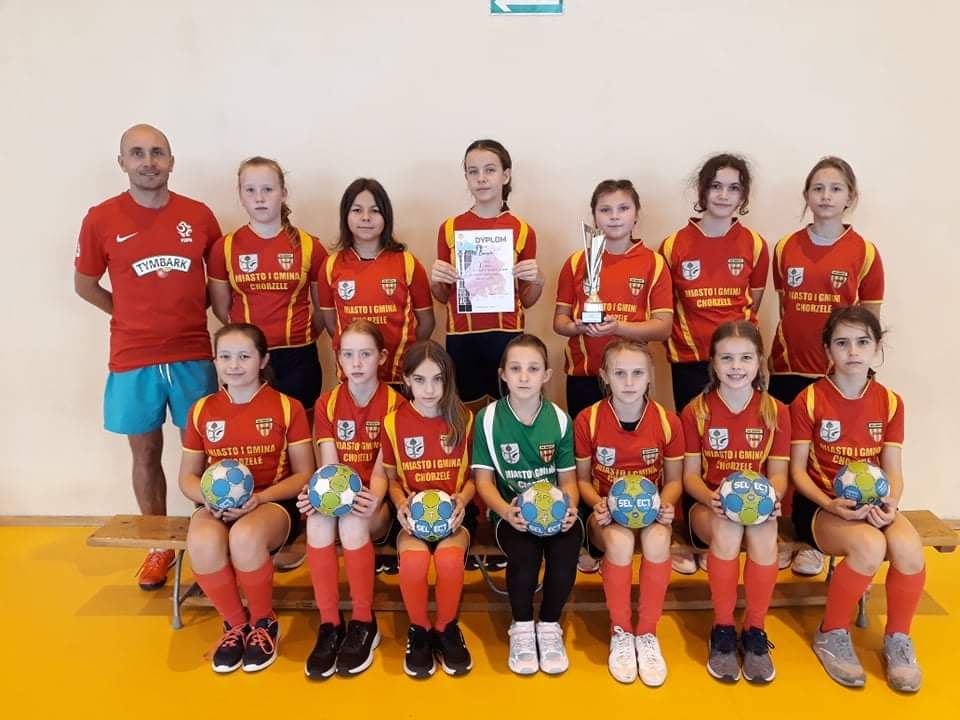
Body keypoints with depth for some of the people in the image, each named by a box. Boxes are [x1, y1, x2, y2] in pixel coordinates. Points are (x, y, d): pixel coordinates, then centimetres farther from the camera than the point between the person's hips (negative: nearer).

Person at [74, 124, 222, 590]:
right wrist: (137, 318, 5)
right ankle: (158, 547, 27)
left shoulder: (199, 216, 0)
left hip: (193, 356, 1)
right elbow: (84, 285, 9)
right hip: (133, 360, 0)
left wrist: (185, 312, 2)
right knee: (146, 452, 11)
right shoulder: (101, 219, -3)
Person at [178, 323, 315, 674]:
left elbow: (304, 474, -1)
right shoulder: (202, 410, 8)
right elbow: (187, 476, 12)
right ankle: (235, 623, -5)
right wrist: (210, 498, -12)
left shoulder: (287, 407, -1)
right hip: (217, 506, 3)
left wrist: (259, 498, -17)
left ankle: (264, 622, -6)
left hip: (273, 502, -2)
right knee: (202, 542, -33)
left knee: (245, 537, -37)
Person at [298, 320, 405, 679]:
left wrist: (373, 498, -30)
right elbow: (329, 466, -3)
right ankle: (330, 624, -19)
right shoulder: (326, 404, 5)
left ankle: (364, 623, -15)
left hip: (376, 502, -2)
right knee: (317, 521, -32)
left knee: (353, 522, -35)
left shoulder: (394, 403, -4)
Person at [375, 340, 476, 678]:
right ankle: (419, 629, -2)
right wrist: (400, 504, -10)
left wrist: (462, 499, -13)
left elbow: (474, 475, 7)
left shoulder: (464, 419, -2)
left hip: (455, 511, 0)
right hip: (413, 513, 0)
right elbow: (391, 479, 10)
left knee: (450, 556, -32)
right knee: (413, 558, -32)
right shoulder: (393, 422, -1)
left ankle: (446, 628, -2)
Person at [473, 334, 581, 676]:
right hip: (510, 510, -1)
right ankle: (522, 628, -3)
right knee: (524, 553, -32)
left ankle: (549, 625, -2)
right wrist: (506, 511, -21)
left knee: (565, 552, -30)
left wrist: (569, 507, -14)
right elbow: (484, 479, -2)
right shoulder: (488, 418, -3)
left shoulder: (559, 419, 3)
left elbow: (568, 478, 7)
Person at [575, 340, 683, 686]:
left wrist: (666, 505, -15)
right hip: (606, 513, -1)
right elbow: (582, 479, 1)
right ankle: (620, 632, -11)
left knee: (657, 538, -34)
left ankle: (647, 634, -14)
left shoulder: (668, 421, -7)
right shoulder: (587, 420, -10)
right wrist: (597, 504, -18)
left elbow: (674, 480, 5)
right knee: (619, 540, -35)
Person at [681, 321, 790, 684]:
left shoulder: (776, 411, 4)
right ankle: (722, 630, -17)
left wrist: (771, 497, -20)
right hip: (708, 504, -1)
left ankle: (754, 631, -14)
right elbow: (690, 474, 0)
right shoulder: (696, 411, -1)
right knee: (727, 529, -35)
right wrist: (710, 498, -22)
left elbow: (778, 473, 3)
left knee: (764, 532, -34)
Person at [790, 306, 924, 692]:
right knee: (869, 546, -33)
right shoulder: (808, 400, -7)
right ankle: (831, 634, -8)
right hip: (819, 504, -3)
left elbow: (893, 471, 2)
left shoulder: (890, 402, 5)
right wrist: (830, 504, -23)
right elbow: (797, 470, -6)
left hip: (873, 503, 4)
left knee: (908, 545, -30)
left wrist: (890, 504, -19)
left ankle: (897, 638, -3)